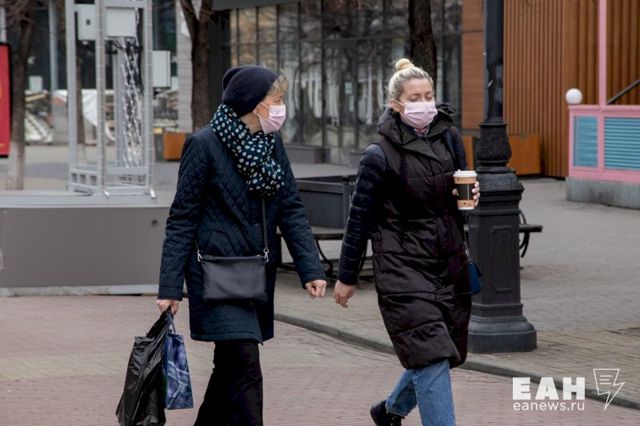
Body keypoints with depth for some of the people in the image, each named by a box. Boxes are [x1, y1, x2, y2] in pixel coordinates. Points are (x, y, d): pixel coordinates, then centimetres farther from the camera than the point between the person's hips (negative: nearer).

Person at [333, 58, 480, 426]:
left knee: (446, 352, 15)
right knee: (431, 356, -14)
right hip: (404, 269, -6)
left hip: (449, 265, 6)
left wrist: (471, 195, -6)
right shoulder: (380, 155, -11)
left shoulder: (449, 138, 5)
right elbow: (360, 219, -5)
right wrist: (347, 277, -1)